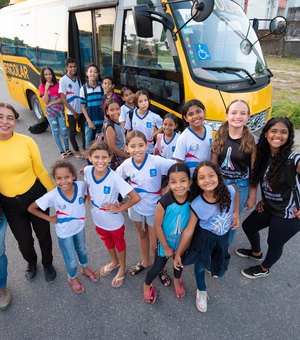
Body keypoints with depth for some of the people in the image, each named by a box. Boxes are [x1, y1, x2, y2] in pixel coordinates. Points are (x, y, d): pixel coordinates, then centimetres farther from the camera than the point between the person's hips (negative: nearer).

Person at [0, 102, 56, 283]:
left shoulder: (26, 141, -15)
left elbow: (40, 171, -7)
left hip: (35, 196, -1)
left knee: (43, 234, 18)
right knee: (24, 242, 18)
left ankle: (48, 264, 49)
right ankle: (31, 263, 54)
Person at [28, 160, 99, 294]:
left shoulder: (81, 185, -27)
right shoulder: (52, 196, -32)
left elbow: (86, 192, -1)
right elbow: (31, 208, -19)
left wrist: (82, 202, -11)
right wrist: (50, 218, -17)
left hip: (79, 226, 3)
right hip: (65, 233, -2)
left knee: (82, 250, 30)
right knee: (71, 260, 18)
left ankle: (85, 268, 60)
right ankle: (72, 278, 50)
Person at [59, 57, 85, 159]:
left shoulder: (77, 79, 6)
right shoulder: (63, 80, -9)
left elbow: (82, 94, 11)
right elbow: (63, 99, -11)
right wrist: (73, 112, -13)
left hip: (81, 110, 5)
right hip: (71, 112, -5)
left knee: (84, 130, 12)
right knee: (72, 132, 8)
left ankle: (85, 148, 27)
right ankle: (76, 151, 23)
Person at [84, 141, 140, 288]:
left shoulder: (114, 178, -34)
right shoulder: (87, 171, -19)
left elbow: (135, 198, -32)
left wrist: (119, 208, -23)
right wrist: (89, 199, -3)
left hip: (114, 221, -5)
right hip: (98, 219, 5)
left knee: (119, 244, 23)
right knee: (107, 242, 30)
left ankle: (122, 267, 51)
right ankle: (114, 261, 59)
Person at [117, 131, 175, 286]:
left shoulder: (157, 161, -26)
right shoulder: (126, 164, -13)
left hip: (154, 208, -3)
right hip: (136, 207, 4)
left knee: (154, 244, 8)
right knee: (142, 235, 26)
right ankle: (145, 262, 52)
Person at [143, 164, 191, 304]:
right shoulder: (164, 202, -33)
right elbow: (157, 226, -20)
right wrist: (166, 247, -10)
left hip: (183, 242, 3)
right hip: (165, 241, -3)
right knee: (158, 267, 15)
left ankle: (177, 280, 60)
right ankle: (147, 285, 47)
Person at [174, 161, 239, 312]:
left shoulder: (230, 191, -30)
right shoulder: (196, 205, -33)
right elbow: (189, 230, -22)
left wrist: (236, 213, -3)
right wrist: (177, 254, -16)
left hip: (224, 235, 3)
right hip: (204, 237, -3)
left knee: (219, 261, 25)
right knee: (200, 264, 11)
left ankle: (214, 267, 65)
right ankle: (201, 292, 42)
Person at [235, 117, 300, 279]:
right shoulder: (264, 155, -6)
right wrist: (264, 199, 6)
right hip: (268, 207, 7)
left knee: (274, 244, 14)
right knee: (248, 225, 22)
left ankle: (263, 269, 46)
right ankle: (256, 253, 54)